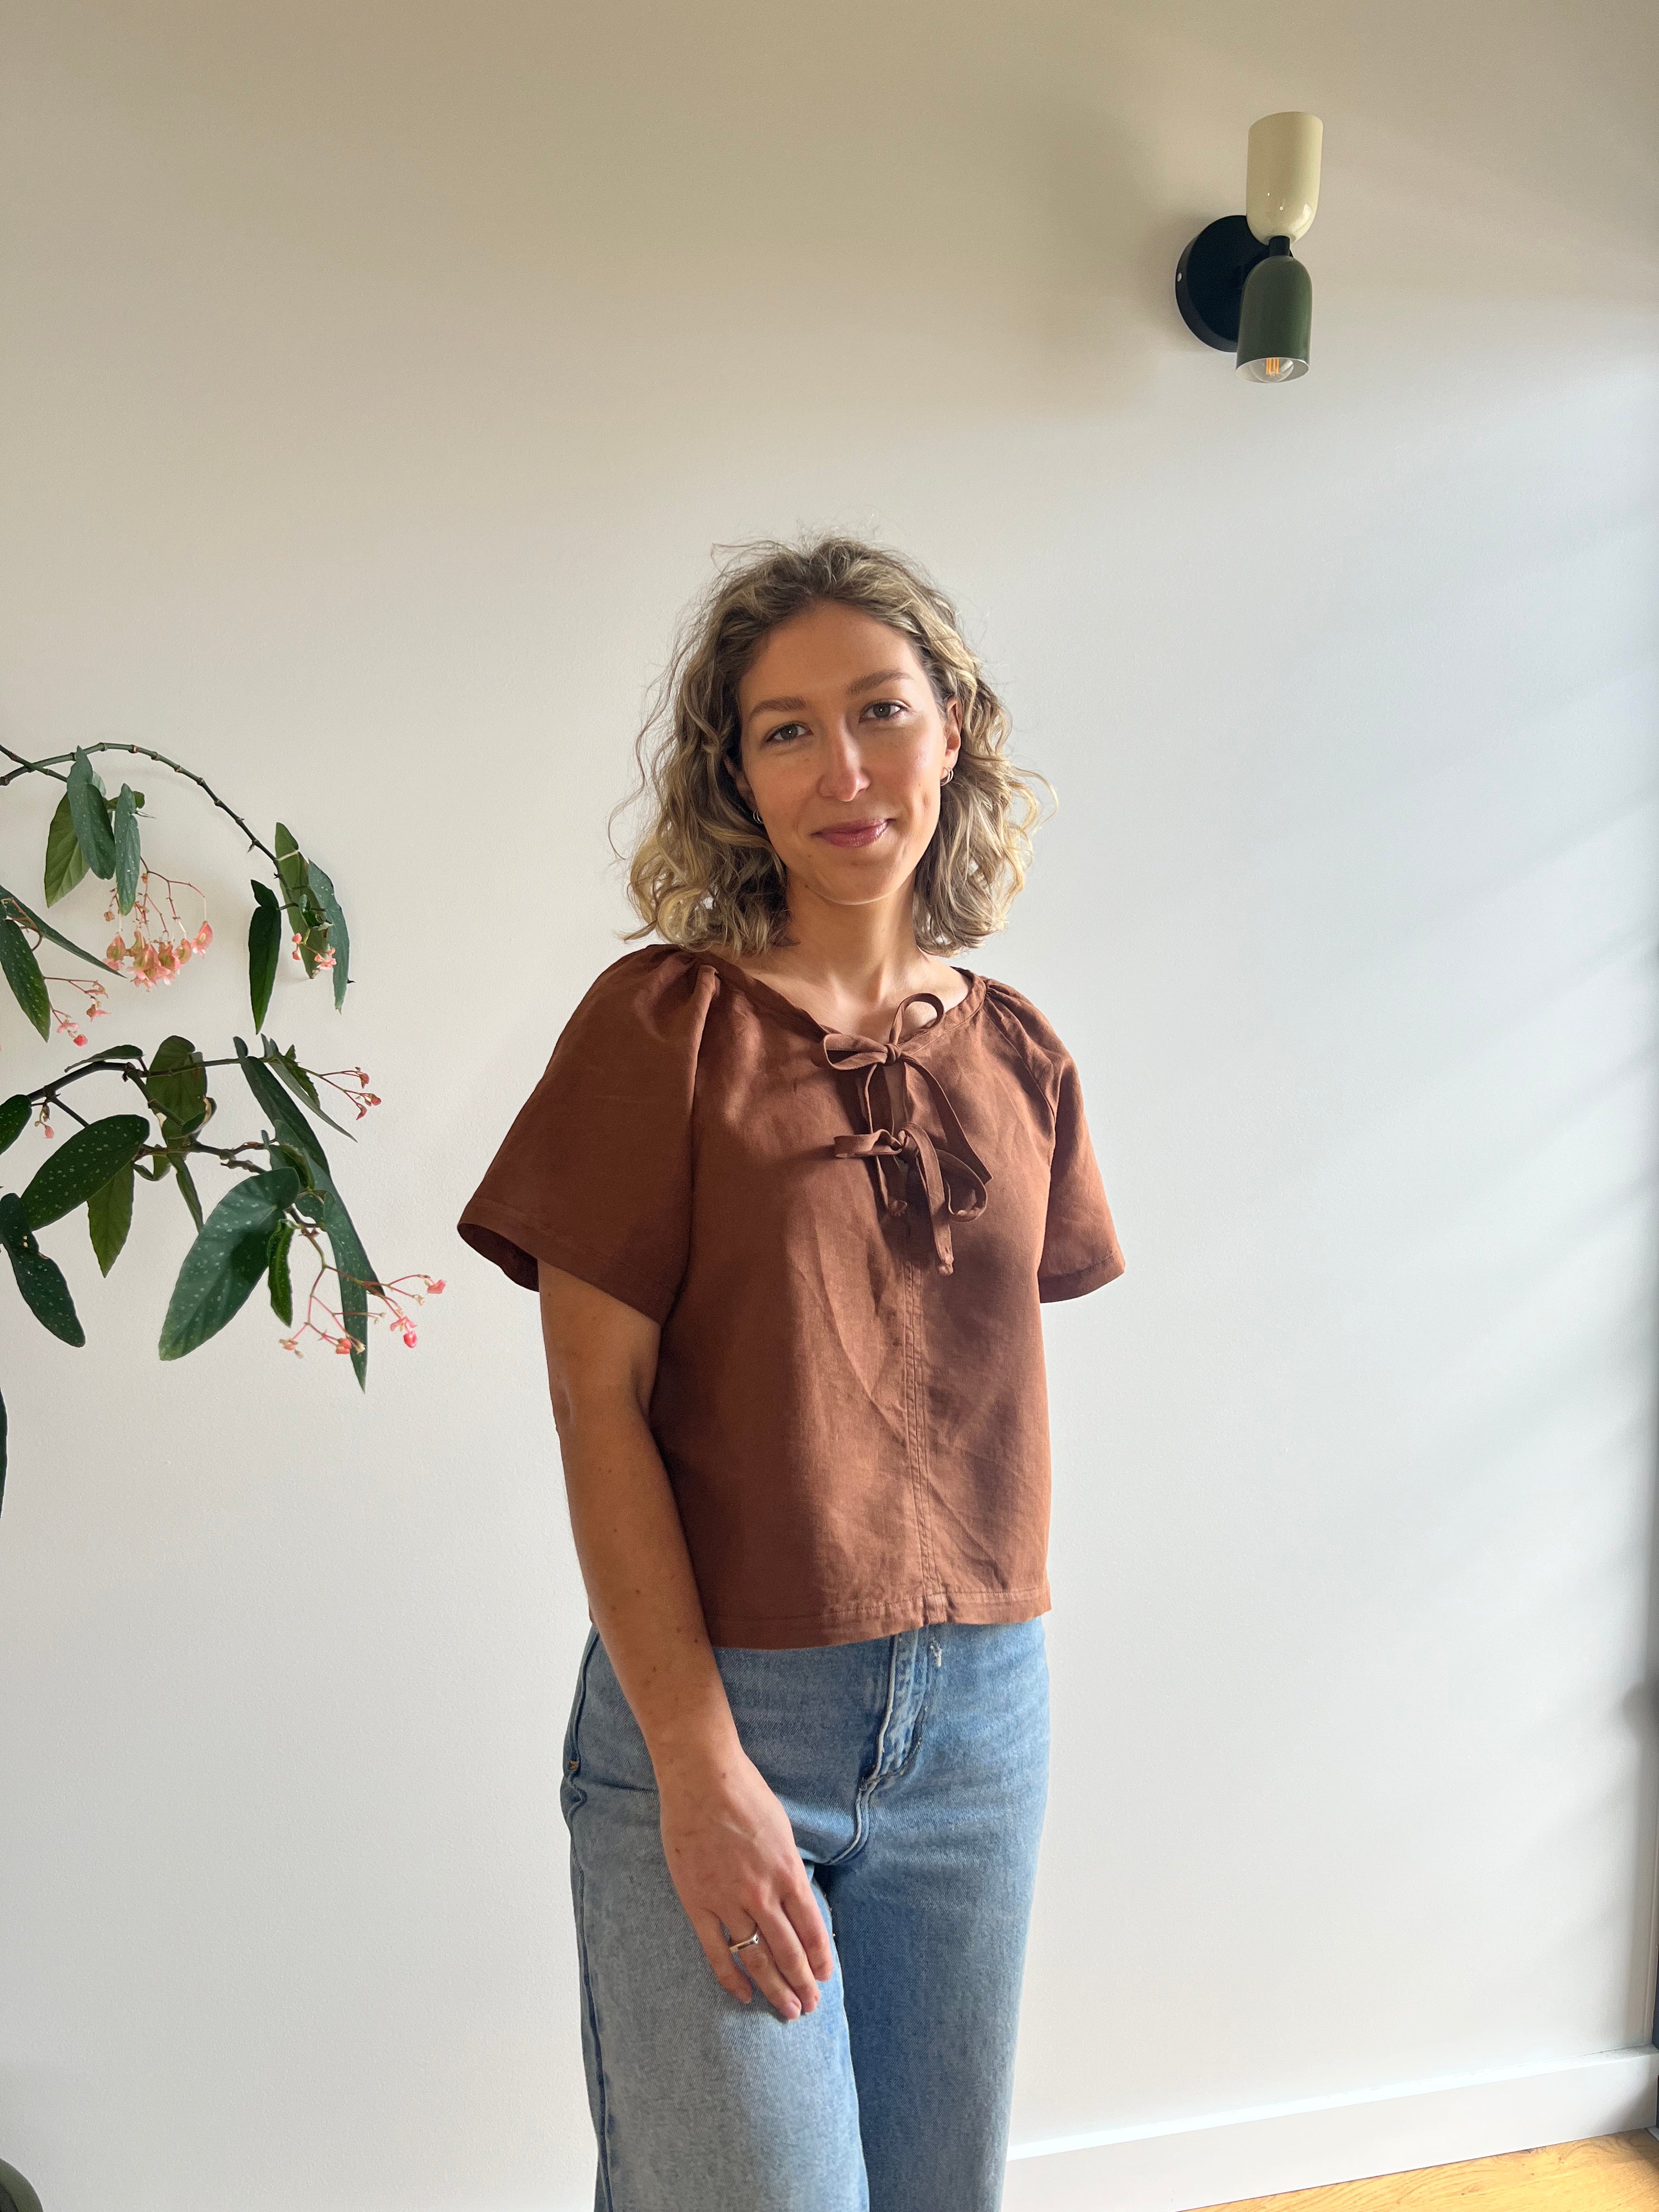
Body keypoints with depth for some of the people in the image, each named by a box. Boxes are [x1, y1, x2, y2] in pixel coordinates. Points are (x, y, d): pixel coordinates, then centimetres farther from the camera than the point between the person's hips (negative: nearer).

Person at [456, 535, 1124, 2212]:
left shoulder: (1017, 1059, 5)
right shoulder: (662, 1025, -9)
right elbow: (598, 1404, -12)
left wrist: (998, 1657, 6)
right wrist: (701, 1761, -15)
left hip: (979, 1712, 5)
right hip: (716, 1699, -4)